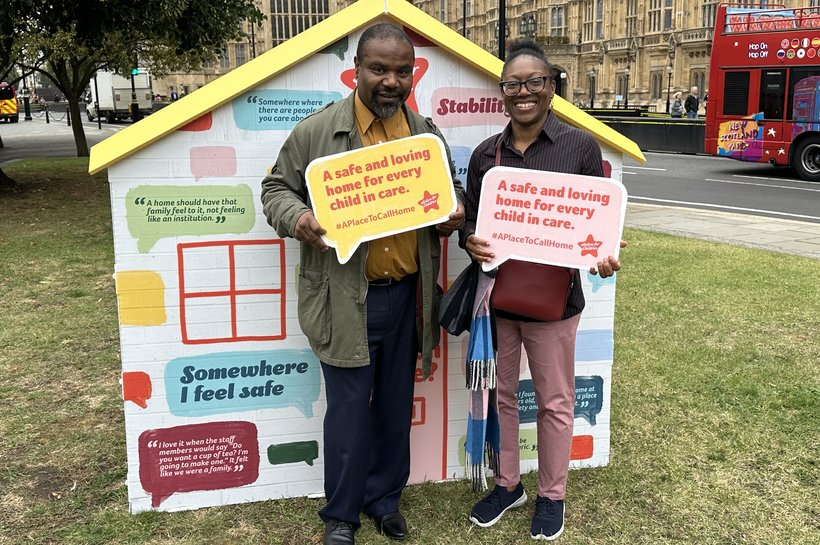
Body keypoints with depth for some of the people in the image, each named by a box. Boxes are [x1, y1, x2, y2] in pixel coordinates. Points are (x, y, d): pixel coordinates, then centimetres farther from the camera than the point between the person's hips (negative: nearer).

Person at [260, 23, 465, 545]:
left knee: (396, 404, 15)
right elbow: (276, 187, 3)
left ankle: (385, 497, 35)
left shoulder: (427, 133, 8)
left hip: (406, 295, 4)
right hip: (345, 298, -4)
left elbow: (452, 189, 20)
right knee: (349, 409, 5)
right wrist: (296, 218, -19)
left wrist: (454, 213, -3)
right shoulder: (316, 130, -5)